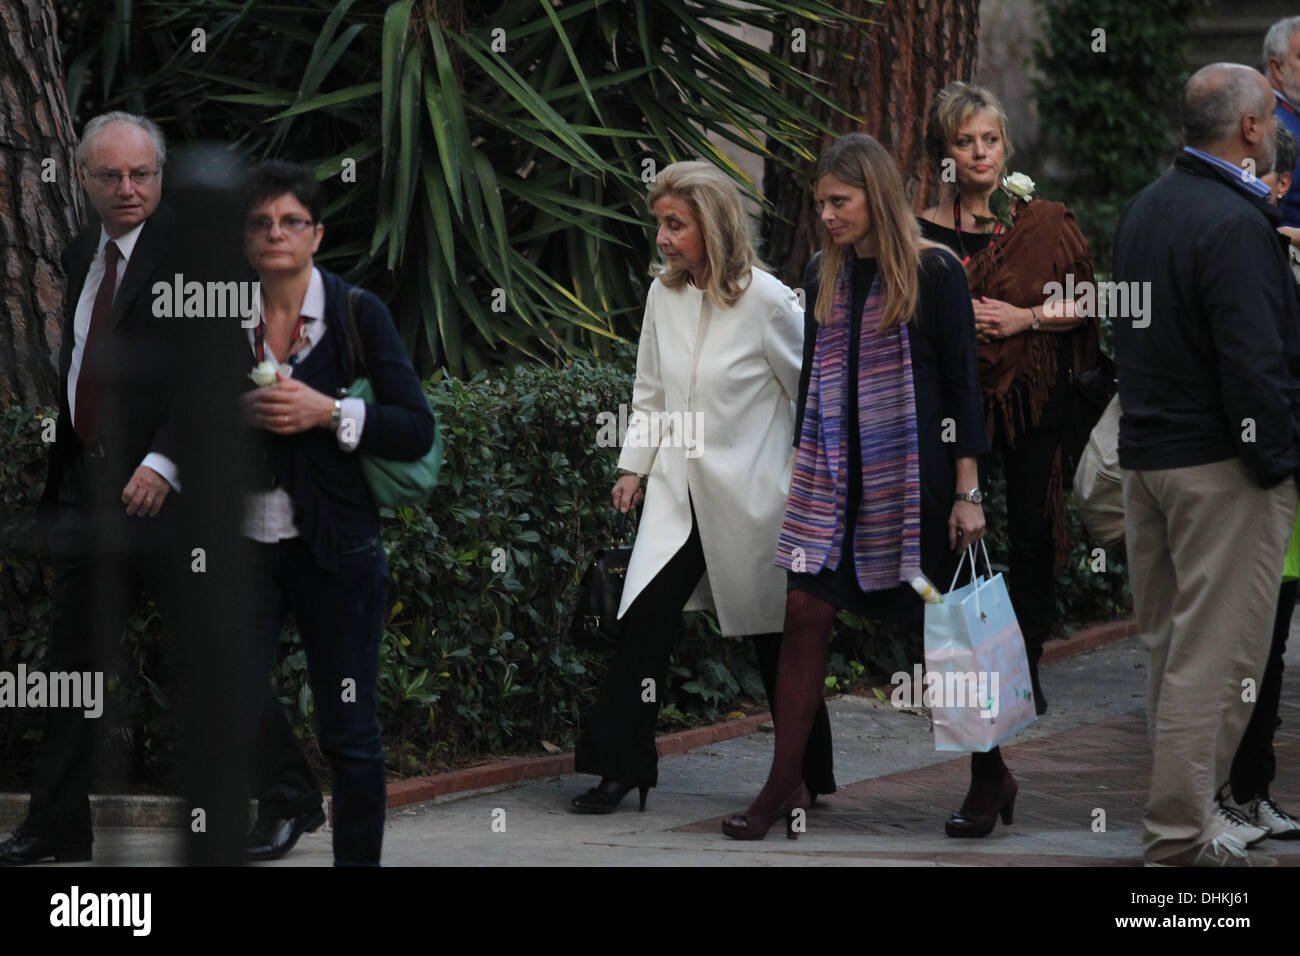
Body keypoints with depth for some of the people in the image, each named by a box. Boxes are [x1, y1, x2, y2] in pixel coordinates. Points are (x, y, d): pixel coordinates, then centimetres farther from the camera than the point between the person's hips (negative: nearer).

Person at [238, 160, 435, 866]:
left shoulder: (359, 315, -1)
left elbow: (417, 431, -6)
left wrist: (328, 412, -17)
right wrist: (238, 414, -9)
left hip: (334, 547, -2)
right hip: (242, 543, 2)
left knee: (350, 735, 3)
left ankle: (359, 859, 13)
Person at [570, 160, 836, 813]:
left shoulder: (767, 301, -12)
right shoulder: (663, 294, 4)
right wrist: (634, 465, 10)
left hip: (749, 498, -4)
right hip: (678, 491, 4)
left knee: (777, 637, 7)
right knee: (644, 618, -10)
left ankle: (809, 776, 23)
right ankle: (619, 767, -7)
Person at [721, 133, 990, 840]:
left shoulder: (932, 273, -6)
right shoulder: (824, 275, 9)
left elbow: (962, 384, -6)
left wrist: (967, 492, -9)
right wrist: (803, 461, 15)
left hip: (912, 467, -5)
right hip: (833, 467, 5)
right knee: (805, 613, -4)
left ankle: (990, 777, 19)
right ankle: (785, 787, 0)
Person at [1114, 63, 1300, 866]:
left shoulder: (1145, 209, 12)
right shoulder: (1234, 224, -18)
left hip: (1145, 455, 10)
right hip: (1220, 467, -10)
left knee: (1169, 642, 16)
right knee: (1217, 651, -5)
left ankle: (1180, 808, 23)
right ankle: (1183, 832, -4)